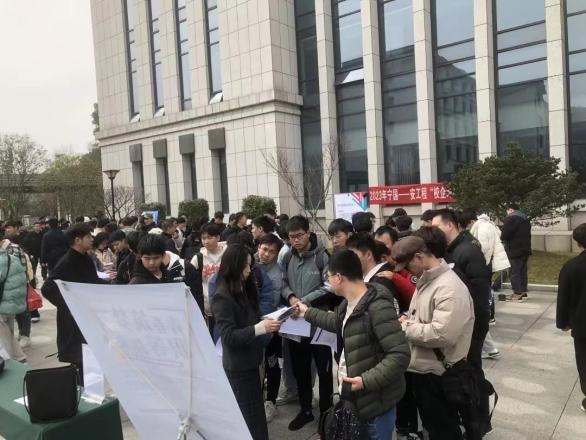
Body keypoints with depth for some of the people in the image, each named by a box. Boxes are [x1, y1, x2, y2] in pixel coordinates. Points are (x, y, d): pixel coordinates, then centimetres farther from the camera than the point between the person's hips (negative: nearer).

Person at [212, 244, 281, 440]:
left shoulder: (245, 289, 6)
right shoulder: (222, 297, -18)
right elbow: (228, 336, -22)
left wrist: (267, 321, -5)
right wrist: (260, 328, -28)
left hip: (249, 361, 8)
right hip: (238, 366, -7)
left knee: (252, 413, 16)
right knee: (253, 415, 0)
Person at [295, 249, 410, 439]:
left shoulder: (378, 307, -28)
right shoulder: (349, 303, 3)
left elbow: (400, 355, -30)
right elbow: (338, 322, 26)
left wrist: (366, 380, -31)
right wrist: (308, 313, 31)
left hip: (376, 401, -9)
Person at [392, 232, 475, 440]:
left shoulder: (450, 288, -25)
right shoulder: (426, 280, 5)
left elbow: (442, 334, -33)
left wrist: (406, 327, -20)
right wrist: (409, 319, -2)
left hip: (438, 374, -9)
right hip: (422, 368, 9)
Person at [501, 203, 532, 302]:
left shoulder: (510, 218, -13)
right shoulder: (526, 219, 17)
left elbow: (504, 235, -19)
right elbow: (527, 234, 20)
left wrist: (502, 237, 2)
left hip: (515, 250, -9)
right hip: (525, 249, 9)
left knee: (515, 272, -5)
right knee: (523, 271, 15)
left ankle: (517, 294, -6)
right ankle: (523, 292, 20)